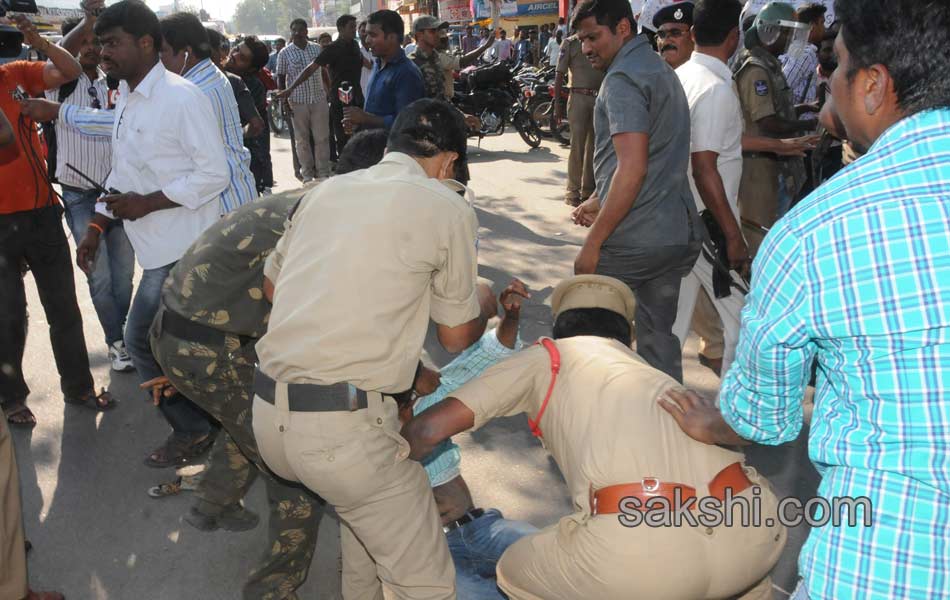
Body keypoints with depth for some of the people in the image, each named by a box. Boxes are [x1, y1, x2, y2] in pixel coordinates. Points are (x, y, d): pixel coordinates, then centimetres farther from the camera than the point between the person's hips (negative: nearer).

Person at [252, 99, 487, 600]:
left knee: (362, 510, 34)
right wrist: (486, 311, 29)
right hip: (343, 427, -7)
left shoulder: (328, 189, 13)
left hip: (266, 414, 8)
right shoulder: (448, 208, -2)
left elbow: (271, 285, 26)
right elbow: (457, 335, 7)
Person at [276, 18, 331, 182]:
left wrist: (329, 91, 9)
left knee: (322, 138, 3)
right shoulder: (285, 53, -2)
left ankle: (323, 173, 11)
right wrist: (285, 102, -7)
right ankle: (307, 173, 16)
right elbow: (280, 79, 0)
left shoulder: (317, 49, 5)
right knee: (302, 139, 7)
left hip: (319, 99, 2)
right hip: (298, 102, -2)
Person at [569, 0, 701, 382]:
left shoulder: (623, 78, -13)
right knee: (658, 336, 16)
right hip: (677, 233, 9)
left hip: (633, 240, -9)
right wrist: (601, 201, 27)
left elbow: (632, 168, -22)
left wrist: (593, 242, -18)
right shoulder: (661, 70, 17)